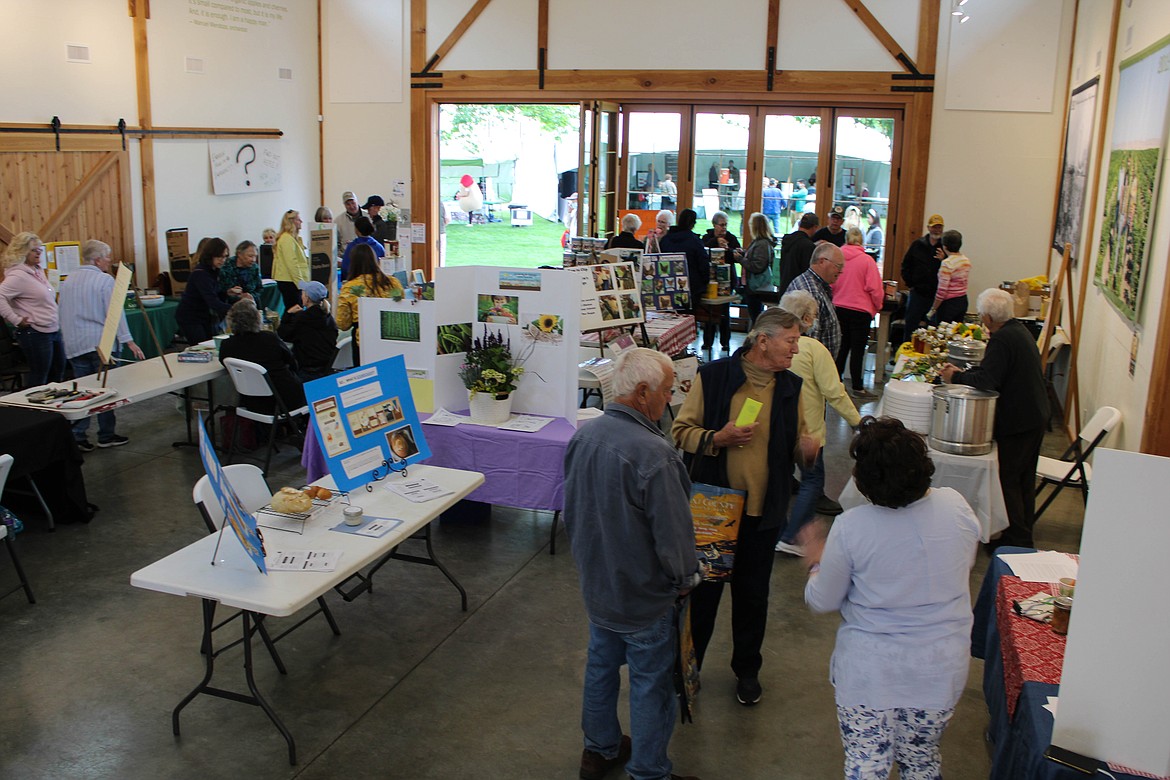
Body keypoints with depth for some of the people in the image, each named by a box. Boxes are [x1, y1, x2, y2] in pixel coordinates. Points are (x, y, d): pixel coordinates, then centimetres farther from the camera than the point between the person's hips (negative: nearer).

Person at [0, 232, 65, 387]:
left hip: (54, 331, 9)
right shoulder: (18, 275, -15)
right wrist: (16, 320, -21)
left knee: (58, 374, 16)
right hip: (35, 333, -9)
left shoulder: (38, 271, 12)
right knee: (38, 379, 0)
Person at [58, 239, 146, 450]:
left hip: (75, 345, 5)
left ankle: (78, 436, 5)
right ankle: (106, 435, 10)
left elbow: (64, 314, 17)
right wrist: (128, 340, -15)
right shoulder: (105, 280, -8)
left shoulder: (67, 281, 12)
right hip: (101, 343, -5)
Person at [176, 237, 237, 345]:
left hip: (207, 318, 8)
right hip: (190, 319, -8)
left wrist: (227, 293, -8)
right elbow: (213, 302, -35)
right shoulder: (200, 274, -24)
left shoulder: (214, 271, 3)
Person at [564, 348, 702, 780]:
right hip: (644, 596, -7)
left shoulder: (583, 435, -6)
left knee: (601, 666, 24)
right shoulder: (654, 455, -31)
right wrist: (686, 577, -4)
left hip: (596, 583, 8)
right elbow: (673, 531, -23)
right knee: (651, 685, 11)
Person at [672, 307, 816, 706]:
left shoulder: (790, 386, 3)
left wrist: (806, 447, -11)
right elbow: (681, 431, -6)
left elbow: (797, 441, 12)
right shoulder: (713, 376, -11)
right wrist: (719, 438, -23)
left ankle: (747, 669, 37)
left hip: (764, 511, 3)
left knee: (753, 594, 16)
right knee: (703, 589, 11)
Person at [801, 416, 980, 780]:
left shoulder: (850, 528, -21)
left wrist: (817, 559, 12)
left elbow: (822, 601, -7)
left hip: (868, 673, -3)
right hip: (941, 671, 4)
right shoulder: (956, 507, -11)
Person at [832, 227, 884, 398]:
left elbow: (830, 285, 8)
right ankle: (857, 388, 5)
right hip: (860, 310, -4)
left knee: (841, 347, 15)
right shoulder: (867, 260, -12)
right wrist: (877, 306, 7)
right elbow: (875, 288, -10)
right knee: (857, 349, 1)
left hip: (839, 308, 4)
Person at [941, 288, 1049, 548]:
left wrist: (957, 376, -12)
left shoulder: (1001, 339, -21)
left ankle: (1017, 540, 5)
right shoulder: (1020, 330, 10)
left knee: (1008, 479, 0)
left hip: (1017, 420, -10)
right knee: (1025, 478, 19)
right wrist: (963, 372, 13)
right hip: (1036, 416, 10)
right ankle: (1024, 533, 30)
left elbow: (987, 381, -26)